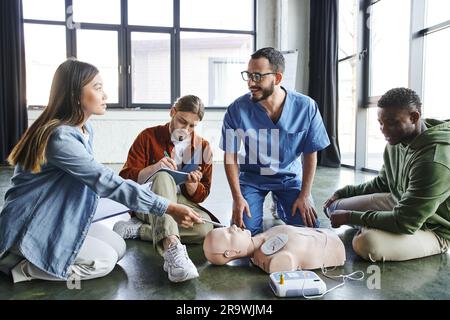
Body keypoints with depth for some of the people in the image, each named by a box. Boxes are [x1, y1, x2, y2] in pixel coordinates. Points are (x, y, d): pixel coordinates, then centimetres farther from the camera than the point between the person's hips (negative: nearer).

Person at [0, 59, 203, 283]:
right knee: (104, 260, -11)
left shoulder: (85, 129, 1)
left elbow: (95, 180, 9)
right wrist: (169, 208, -33)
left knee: (118, 247, 3)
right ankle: (22, 266, 0)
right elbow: (109, 183, -33)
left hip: (59, 219, 9)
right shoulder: (60, 137, -29)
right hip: (30, 226, -9)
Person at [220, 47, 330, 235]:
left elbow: (310, 154, -7)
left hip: (289, 176, 1)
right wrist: (237, 198, -16)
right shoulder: (237, 110, -20)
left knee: (309, 228, -10)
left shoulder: (306, 108, -17)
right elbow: (230, 156, -11)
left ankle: (280, 207, 24)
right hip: (251, 177, -1)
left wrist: (304, 196, -9)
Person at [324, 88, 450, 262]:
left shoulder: (434, 161, -34)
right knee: (334, 207, 2)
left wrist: (350, 217, -24)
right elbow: (382, 183, 11)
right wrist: (343, 193, 2)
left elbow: (404, 223, -32)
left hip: (432, 228, -7)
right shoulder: (397, 141, -7)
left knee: (367, 243, -33)